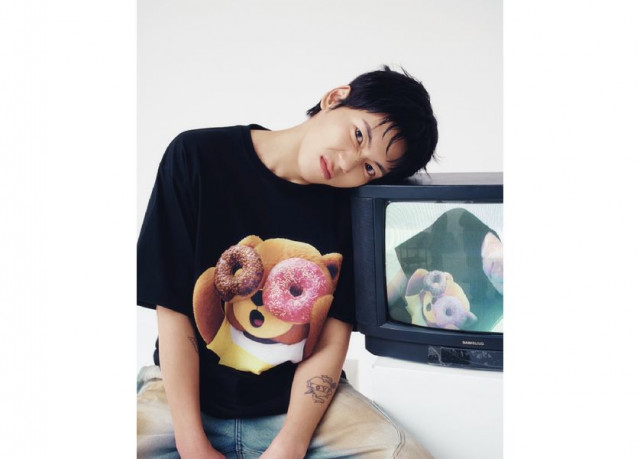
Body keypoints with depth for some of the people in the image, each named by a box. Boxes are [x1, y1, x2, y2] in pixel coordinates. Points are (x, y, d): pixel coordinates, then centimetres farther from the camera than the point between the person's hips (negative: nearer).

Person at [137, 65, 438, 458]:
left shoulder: (354, 206, -7)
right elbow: (173, 312, -12)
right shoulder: (197, 157, -11)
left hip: (301, 399, 2)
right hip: (186, 393, -1)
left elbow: (333, 338, -7)